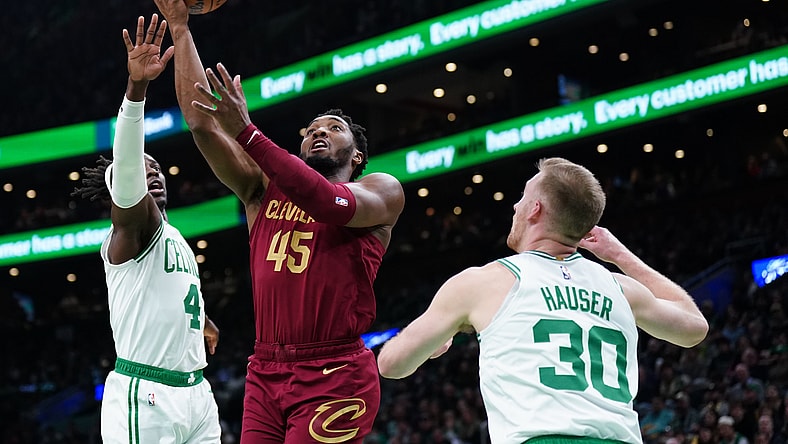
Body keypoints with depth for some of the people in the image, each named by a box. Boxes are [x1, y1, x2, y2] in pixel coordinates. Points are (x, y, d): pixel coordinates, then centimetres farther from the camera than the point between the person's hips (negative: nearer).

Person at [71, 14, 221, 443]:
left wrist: (202, 320, 61)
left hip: (195, 392, 8)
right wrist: (136, 85, -37)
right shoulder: (133, 226, -4)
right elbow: (127, 160, -24)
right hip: (143, 396, -8)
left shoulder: (173, 238, 21)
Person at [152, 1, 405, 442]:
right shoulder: (265, 188, 18)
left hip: (335, 377, -4)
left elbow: (333, 204, -16)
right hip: (265, 373, 4)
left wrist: (247, 132, -19)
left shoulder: (381, 190, 6)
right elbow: (202, 123, 10)